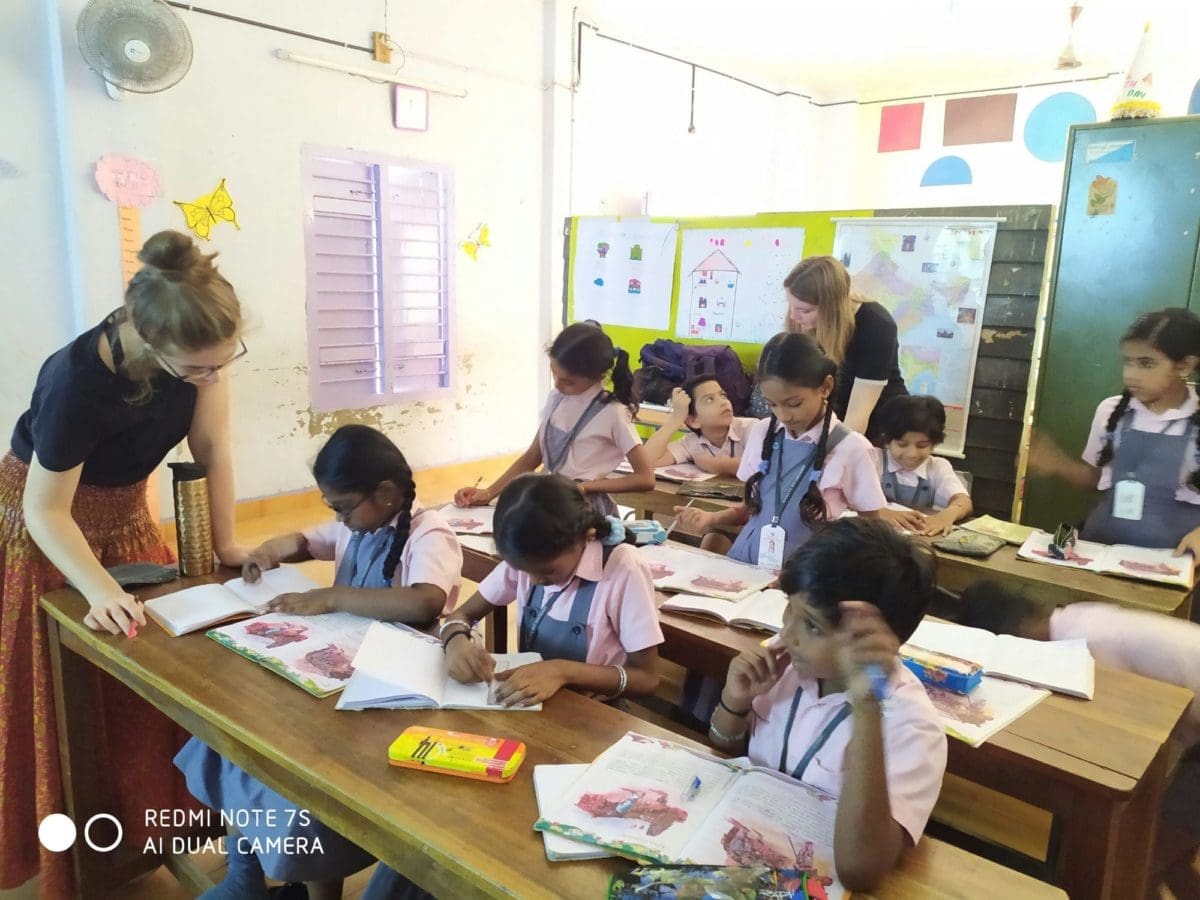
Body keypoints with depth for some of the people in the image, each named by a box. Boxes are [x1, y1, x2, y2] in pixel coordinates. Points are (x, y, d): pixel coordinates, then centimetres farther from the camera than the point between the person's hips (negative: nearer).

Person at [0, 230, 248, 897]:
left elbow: (211, 444, -13)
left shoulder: (203, 345, -24)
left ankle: (143, 829, 30)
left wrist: (226, 541, -13)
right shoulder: (76, 379, -37)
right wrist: (101, 590, -36)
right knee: (60, 701, 6)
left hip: (125, 518, 5)